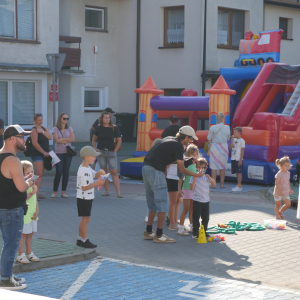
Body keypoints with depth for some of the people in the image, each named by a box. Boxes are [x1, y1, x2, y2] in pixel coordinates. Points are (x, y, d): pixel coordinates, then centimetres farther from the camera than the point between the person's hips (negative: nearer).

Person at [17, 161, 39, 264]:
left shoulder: (33, 184, 10)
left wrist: (37, 210, 5)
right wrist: (33, 191, -27)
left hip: (32, 214, 8)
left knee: (30, 233, 14)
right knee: (23, 234, -2)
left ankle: (29, 253, 24)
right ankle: (21, 255, 6)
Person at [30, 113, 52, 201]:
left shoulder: (44, 128, 14)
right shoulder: (34, 130, -9)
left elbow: (50, 137, -1)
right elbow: (35, 143, -17)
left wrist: (42, 132, -15)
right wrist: (44, 152, -16)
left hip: (44, 154, 8)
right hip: (37, 154, -8)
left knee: (41, 174, 10)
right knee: (39, 174, -16)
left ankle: (37, 193, 16)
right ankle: (35, 194, -18)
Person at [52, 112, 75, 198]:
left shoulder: (69, 128, 10)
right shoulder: (55, 129, 2)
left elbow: (73, 139, -3)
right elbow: (56, 140, -11)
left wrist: (62, 139, -8)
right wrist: (67, 140, -6)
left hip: (68, 152, 3)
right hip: (59, 152, -3)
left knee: (66, 172, 1)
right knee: (58, 172, -8)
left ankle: (63, 192, 8)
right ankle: (55, 192, 2)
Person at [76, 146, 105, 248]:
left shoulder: (87, 168, 10)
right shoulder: (83, 171, -22)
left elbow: (95, 175, 23)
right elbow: (84, 187, -25)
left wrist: (99, 172, 1)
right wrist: (96, 183, -27)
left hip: (87, 198, 10)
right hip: (84, 198, -10)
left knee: (84, 219, 15)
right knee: (85, 218, -3)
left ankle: (80, 239, 23)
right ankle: (85, 241, 3)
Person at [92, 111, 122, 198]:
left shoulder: (114, 128, -1)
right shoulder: (99, 128, 4)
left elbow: (119, 140, 3)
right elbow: (94, 140, 15)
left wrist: (115, 151, -3)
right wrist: (95, 148, 1)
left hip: (111, 152, -2)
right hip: (101, 152, 2)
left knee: (114, 172, -7)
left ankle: (118, 192, -9)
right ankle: (107, 191, 11)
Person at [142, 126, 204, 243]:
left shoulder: (169, 139, 19)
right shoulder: (178, 146, -7)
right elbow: (181, 169, -6)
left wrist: (186, 160, 26)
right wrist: (196, 175, 8)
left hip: (146, 168, 9)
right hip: (156, 171, -9)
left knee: (153, 203, 18)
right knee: (162, 203, -2)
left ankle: (148, 232, 23)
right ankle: (159, 235, 0)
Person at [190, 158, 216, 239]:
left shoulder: (206, 176, 7)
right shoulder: (194, 176, -3)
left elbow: (214, 184, -1)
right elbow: (192, 188, -9)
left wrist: (210, 178, -17)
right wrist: (195, 180, -20)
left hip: (206, 200, 4)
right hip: (197, 200, -4)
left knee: (205, 218, 9)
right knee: (196, 217, -1)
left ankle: (204, 231, 21)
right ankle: (195, 232, 5)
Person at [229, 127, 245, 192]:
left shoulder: (242, 141, -9)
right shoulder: (234, 139, 12)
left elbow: (242, 151, -11)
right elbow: (230, 148, 7)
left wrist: (240, 160, -15)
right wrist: (232, 141, -3)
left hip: (238, 159, -7)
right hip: (233, 158, 7)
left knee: (239, 172, -5)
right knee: (237, 172, 11)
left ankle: (239, 186, -5)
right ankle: (239, 186, 17)